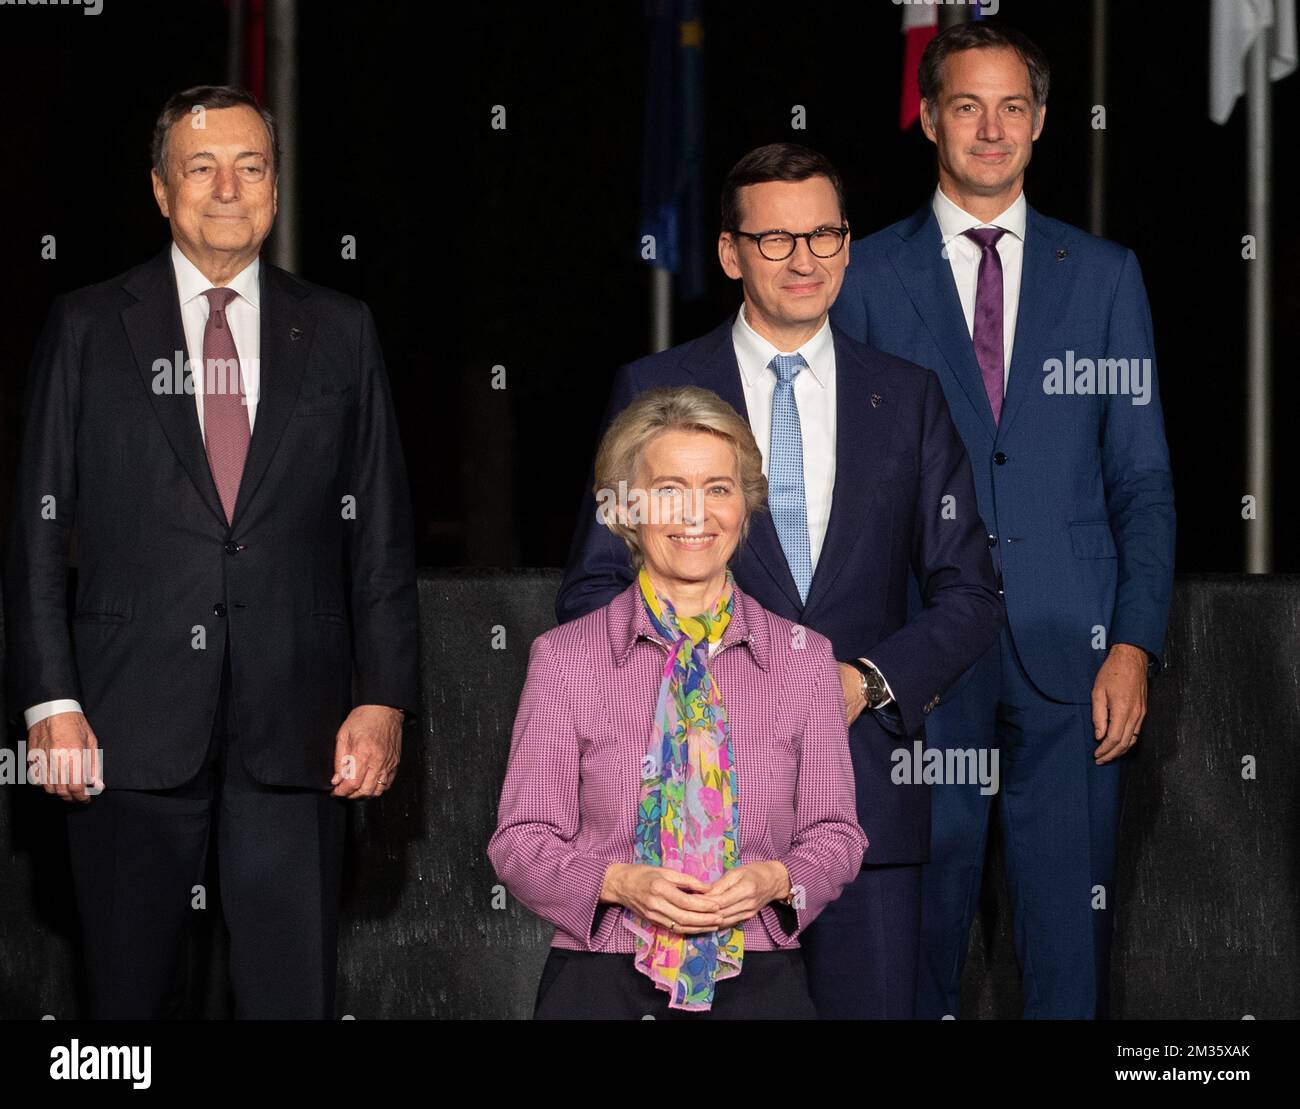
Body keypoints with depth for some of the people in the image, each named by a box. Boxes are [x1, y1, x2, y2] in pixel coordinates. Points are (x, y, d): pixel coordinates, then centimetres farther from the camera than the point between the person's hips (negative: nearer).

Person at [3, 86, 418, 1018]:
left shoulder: (339, 332, 10)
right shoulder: (89, 329, 7)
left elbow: (381, 531, 9)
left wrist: (385, 697, 0)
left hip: (298, 726, 1)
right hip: (131, 721, 0)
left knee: (296, 993, 0)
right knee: (133, 994, 5)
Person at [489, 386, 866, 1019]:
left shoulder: (803, 658, 10)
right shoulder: (564, 657, 5)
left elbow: (833, 834, 14)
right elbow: (521, 840, 6)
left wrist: (774, 880, -7)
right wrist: (620, 882, -12)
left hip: (759, 982, 1)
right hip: (601, 982, -1)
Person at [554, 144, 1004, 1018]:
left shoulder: (909, 399, 10)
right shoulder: (653, 391, 5)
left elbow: (970, 594, 10)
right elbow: (593, 593, 5)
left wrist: (871, 681, -8)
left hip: (865, 787, 1)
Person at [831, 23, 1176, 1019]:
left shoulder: (1105, 275, 10)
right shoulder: (866, 278, 6)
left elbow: (1143, 479, 9)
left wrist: (1135, 645, -3)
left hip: (1071, 658, 1)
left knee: (1071, 929, 2)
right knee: (917, 923, 2)